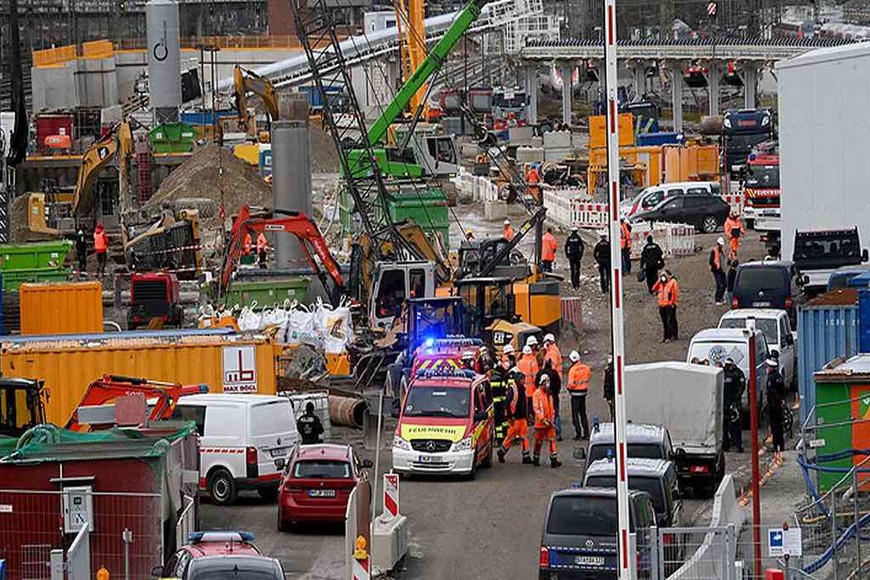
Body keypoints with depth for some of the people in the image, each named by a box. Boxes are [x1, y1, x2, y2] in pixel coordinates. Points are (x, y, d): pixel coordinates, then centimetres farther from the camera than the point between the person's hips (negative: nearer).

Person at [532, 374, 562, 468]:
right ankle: (536, 459, 18)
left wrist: (552, 418, 10)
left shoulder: (549, 394, 14)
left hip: (549, 422, 6)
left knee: (552, 440, -2)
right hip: (540, 422, -6)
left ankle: (554, 460, -3)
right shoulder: (537, 394, -10)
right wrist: (543, 419, -21)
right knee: (539, 441, 6)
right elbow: (536, 408, -16)